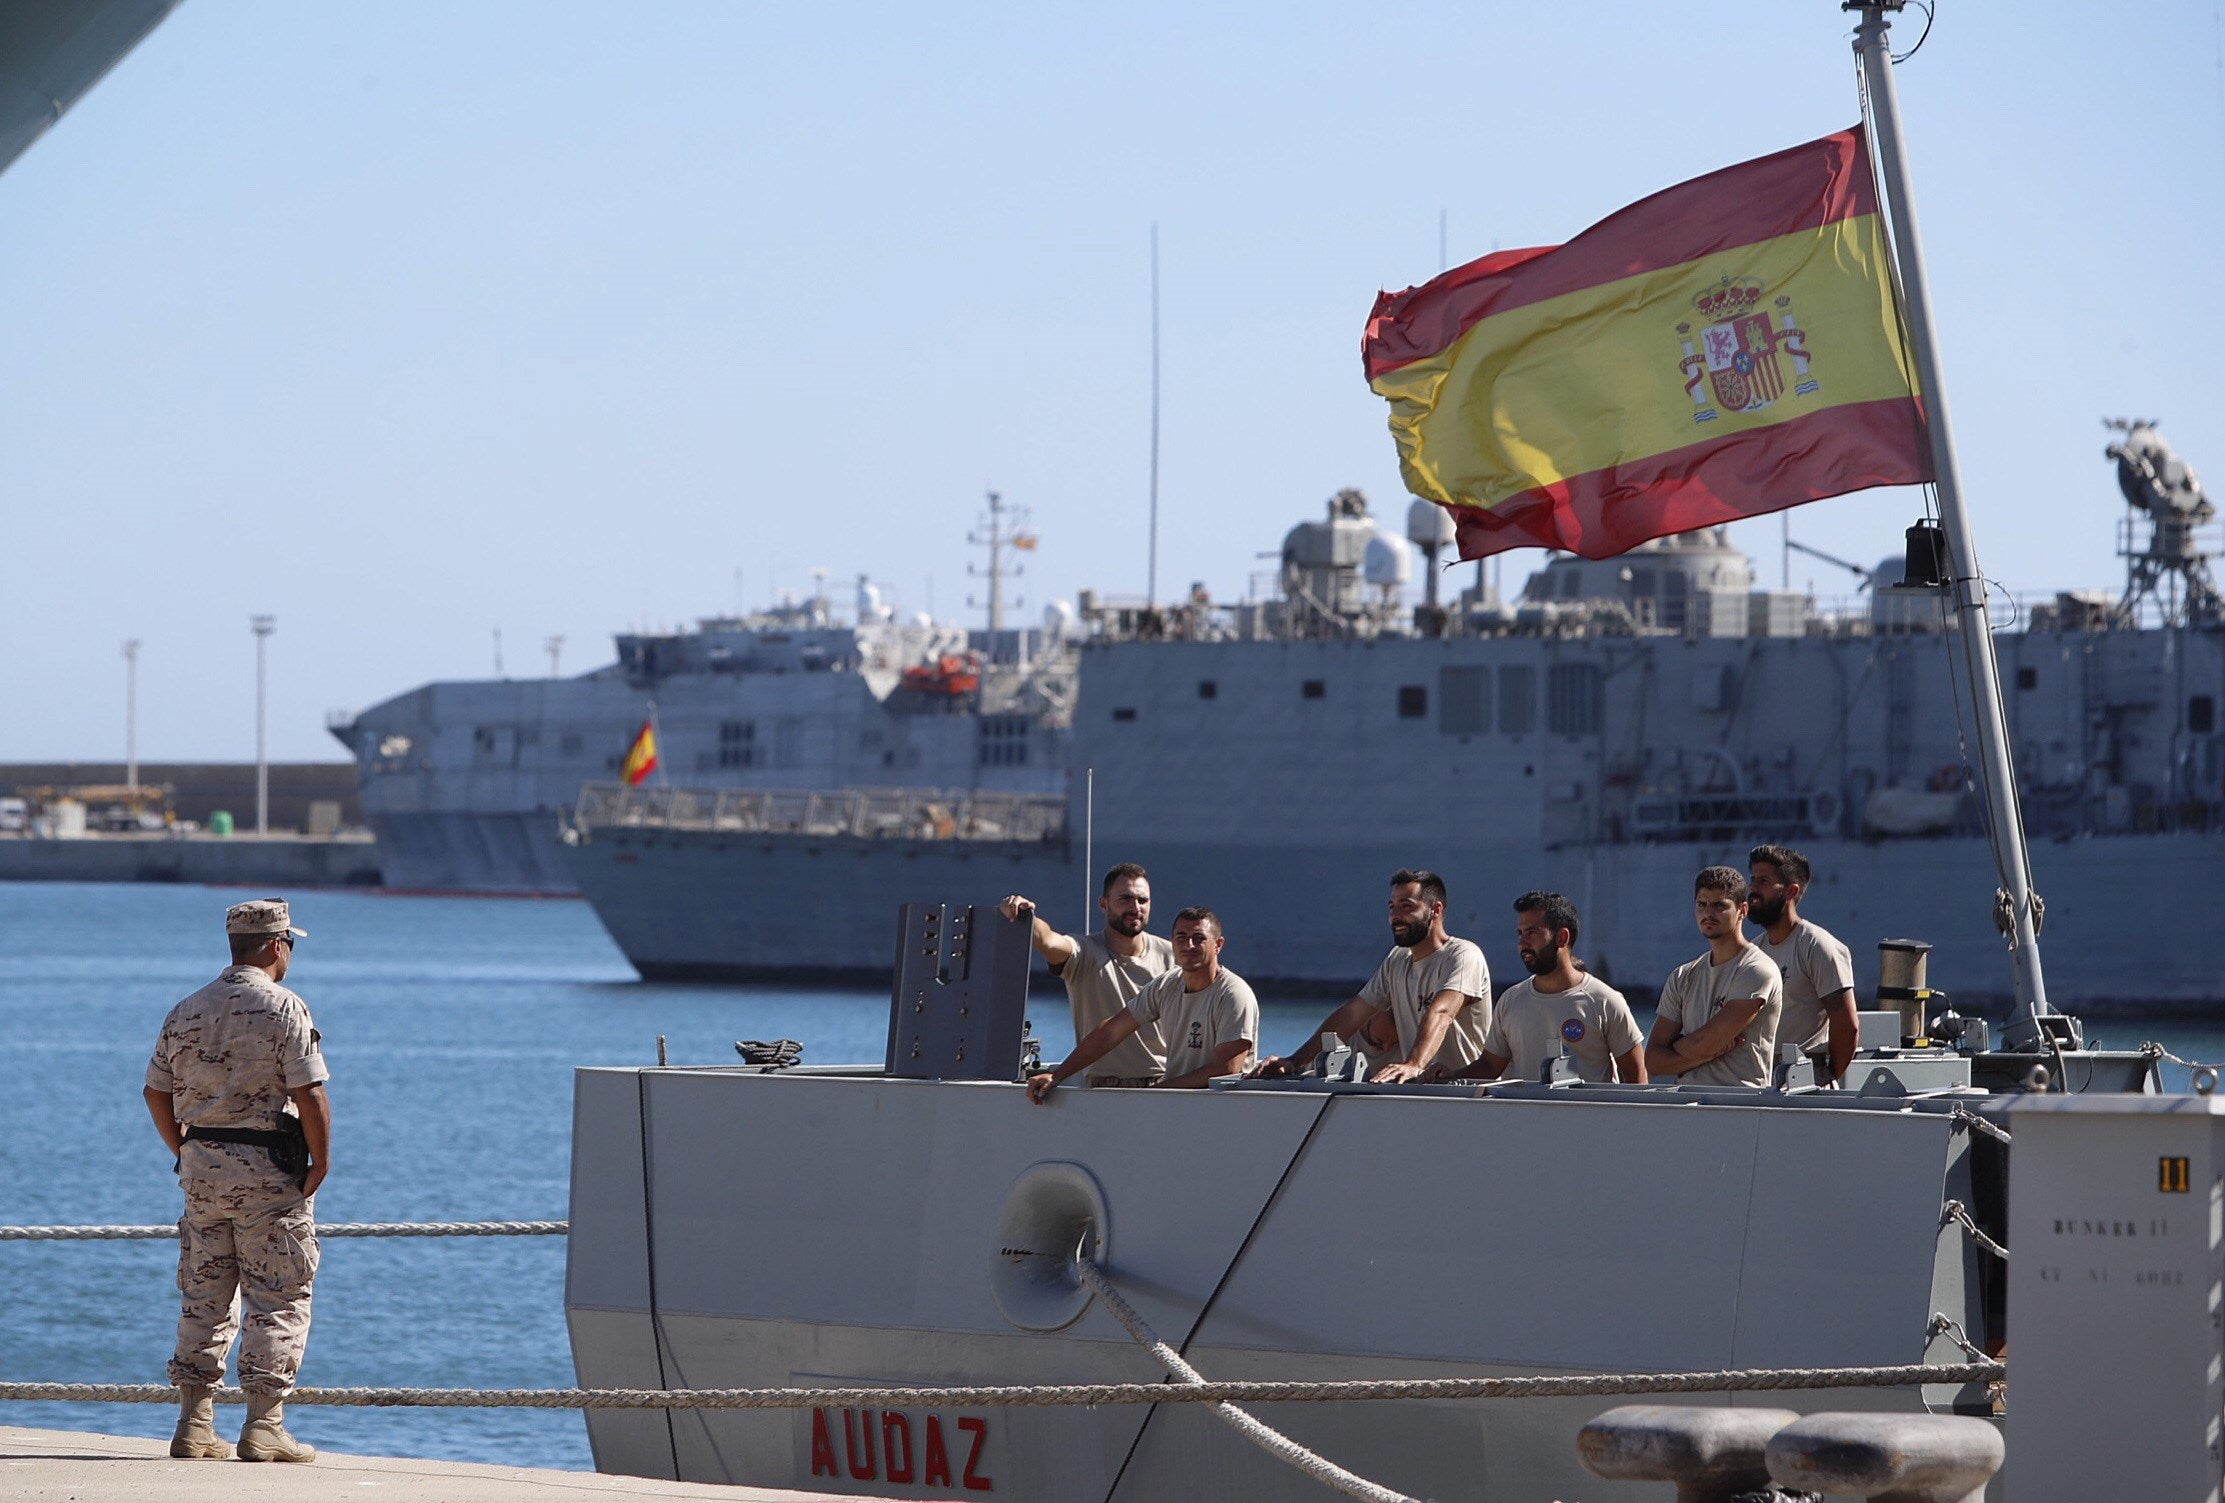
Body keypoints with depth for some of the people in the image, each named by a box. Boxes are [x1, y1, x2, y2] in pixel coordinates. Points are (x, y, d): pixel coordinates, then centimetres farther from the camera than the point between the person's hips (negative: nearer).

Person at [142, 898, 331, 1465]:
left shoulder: (187, 1011, 9)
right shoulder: (284, 1008, -10)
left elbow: (156, 1090, 12)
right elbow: (309, 1093, -16)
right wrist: (321, 1163, -7)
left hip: (202, 1166, 6)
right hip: (270, 1166, -6)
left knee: (204, 1298, 12)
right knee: (279, 1301, 0)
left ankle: (193, 1424, 11)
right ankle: (264, 1427, -5)